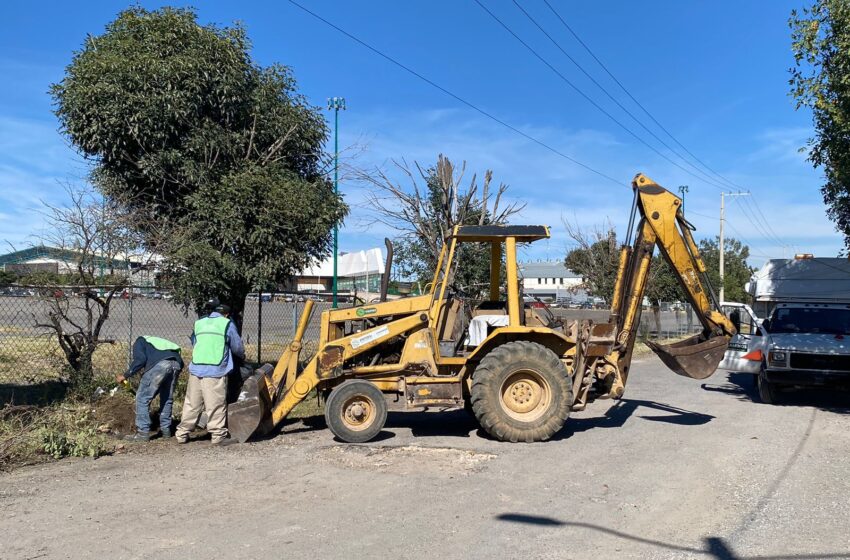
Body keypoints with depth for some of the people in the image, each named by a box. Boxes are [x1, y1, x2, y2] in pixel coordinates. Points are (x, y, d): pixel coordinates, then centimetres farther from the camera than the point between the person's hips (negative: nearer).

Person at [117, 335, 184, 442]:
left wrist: (125, 376, 11)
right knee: (167, 399, 22)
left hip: (159, 364, -6)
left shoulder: (139, 342, 27)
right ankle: (165, 430, 26)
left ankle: (143, 433, 3)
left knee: (142, 399, 5)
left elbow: (140, 360, 3)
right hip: (176, 364, 6)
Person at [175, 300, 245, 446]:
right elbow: (238, 347, 10)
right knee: (216, 405, 1)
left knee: (192, 404, 13)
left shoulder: (199, 323, 16)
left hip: (196, 369, 5)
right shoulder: (227, 324, 3)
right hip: (216, 372, -4)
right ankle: (218, 435, 4)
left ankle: (182, 433, 18)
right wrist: (242, 356, 31)